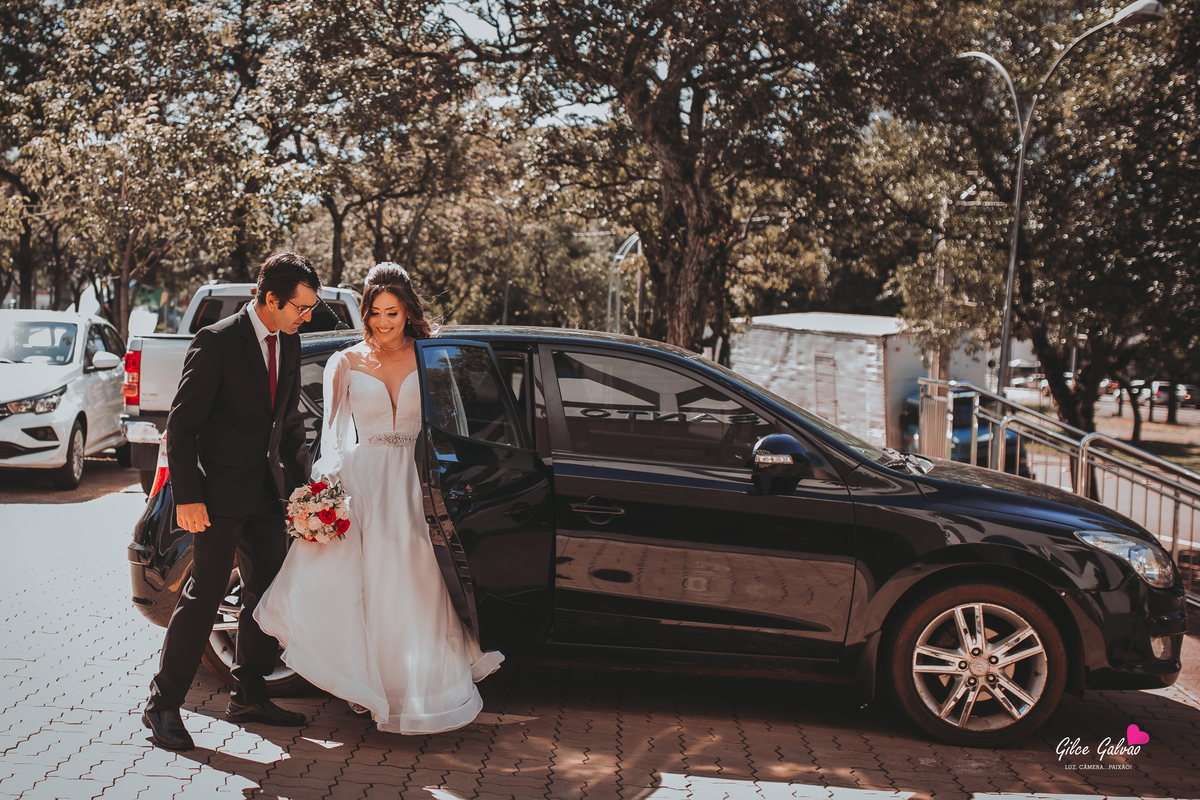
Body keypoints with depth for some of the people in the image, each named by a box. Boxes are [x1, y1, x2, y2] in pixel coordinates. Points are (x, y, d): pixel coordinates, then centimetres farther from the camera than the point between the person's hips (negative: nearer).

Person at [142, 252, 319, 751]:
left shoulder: (289, 343, 7)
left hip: (267, 492, 7)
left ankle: (249, 695, 25)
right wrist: (187, 497, -18)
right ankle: (163, 705, 8)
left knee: (267, 594, 12)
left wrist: (301, 483, 9)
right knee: (204, 596, -4)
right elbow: (181, 423, -14)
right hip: (220, 493, -7)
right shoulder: (217, 342, -14)